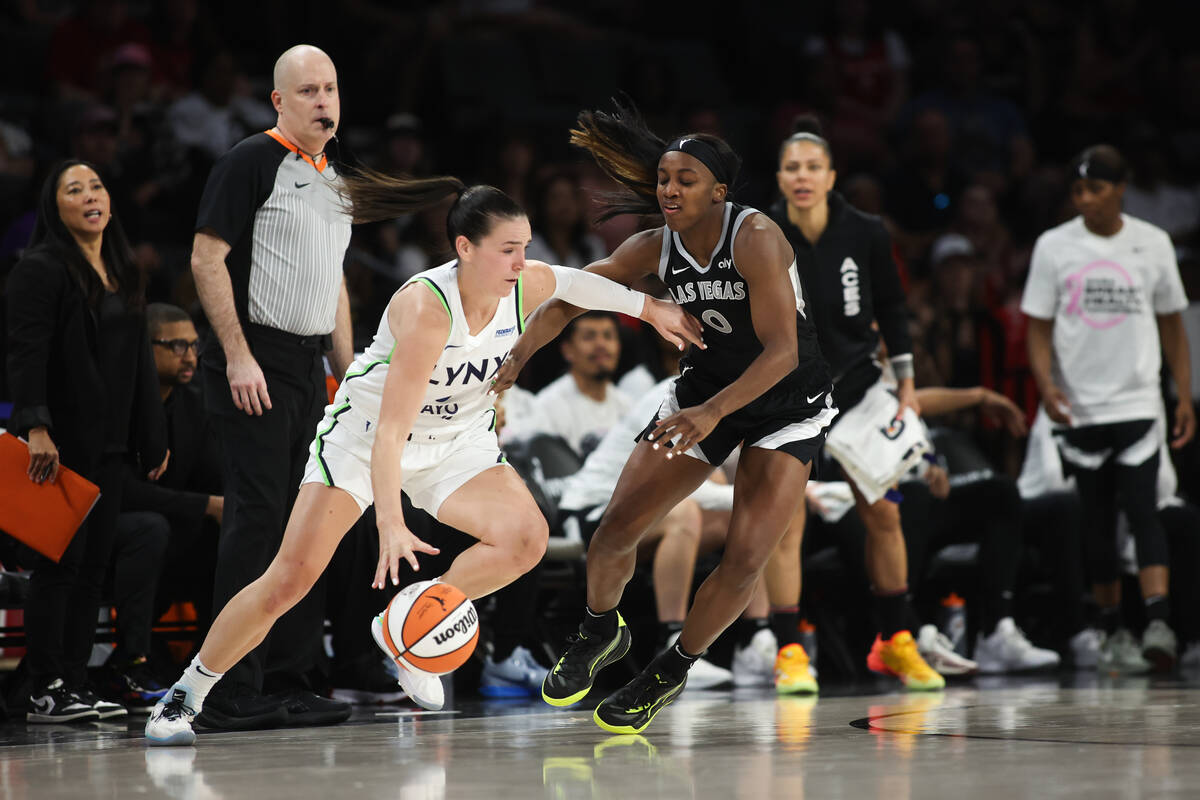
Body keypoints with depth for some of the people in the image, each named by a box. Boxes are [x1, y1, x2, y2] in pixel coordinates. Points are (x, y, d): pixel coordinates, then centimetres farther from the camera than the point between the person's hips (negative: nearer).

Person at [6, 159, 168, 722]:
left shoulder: (121, 271, 18)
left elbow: (137, 357, 22)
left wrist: (152, 437, 18)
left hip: (106, 442, 8)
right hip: (61, 441, -8)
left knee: (94, 564, 6)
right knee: (62, 562, -7)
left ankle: (76, 686, 10)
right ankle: (47, 692, -5)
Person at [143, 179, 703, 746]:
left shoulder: (527, 286, -16)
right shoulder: (426, 307, -34)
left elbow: (568, 281, 12)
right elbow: (392, 427, -37)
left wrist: (649, 307, 19)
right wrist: (390, 523, -45)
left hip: (457, 440, 5)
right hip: (363, 437, -5)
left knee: (526, 537, -21)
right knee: (290, 578, -13)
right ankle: (186, 694, 3)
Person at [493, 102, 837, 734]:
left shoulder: (754, 238, -26)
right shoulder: (655, 248, -10)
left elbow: (782, 350, -32)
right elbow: (570, 295, -3)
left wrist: (712, 412, -43)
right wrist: (519, 354, -20)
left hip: (786, 405, -5)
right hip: (705, 390, 5)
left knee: (746, 560, -15)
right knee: (616, 530, -2)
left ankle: (672, 670, 9)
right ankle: (599, 635, 28)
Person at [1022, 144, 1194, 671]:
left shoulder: (1152, 243, 4)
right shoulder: (1053, 246, 3)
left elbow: (1172, 326, 11)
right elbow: (1039, 328, 4)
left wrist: (1185, 398, 6)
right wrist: (1046, 386, -13)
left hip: (1136, 401, -1)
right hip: (1078, 406, 1)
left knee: (1140, 507, -15)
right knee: (1096, 518, 7)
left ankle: (1159, 621, -25)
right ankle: (1109, 629, 18)